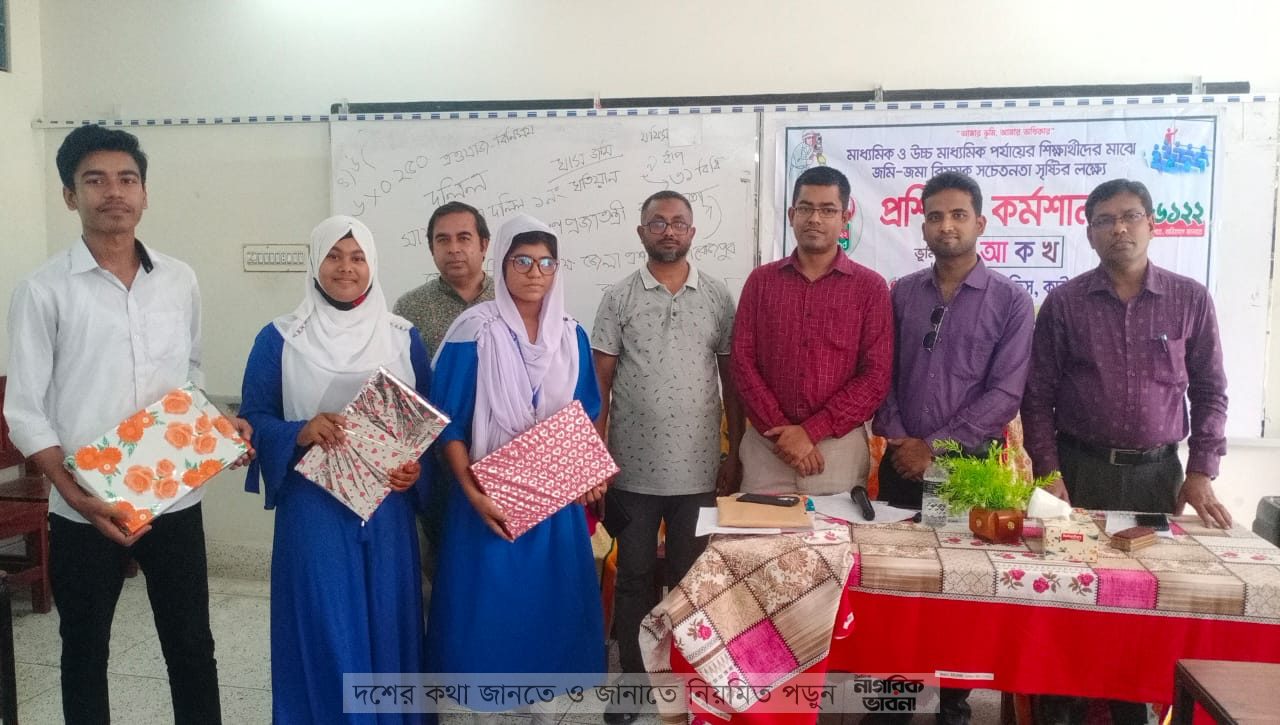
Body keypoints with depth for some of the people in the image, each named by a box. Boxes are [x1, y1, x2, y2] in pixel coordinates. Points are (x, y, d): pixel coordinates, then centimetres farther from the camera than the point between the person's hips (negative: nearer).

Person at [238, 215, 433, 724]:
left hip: (387, 507, 2)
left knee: (386, 624, 10)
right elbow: (253, 418, -1)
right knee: (322, 629, 4)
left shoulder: (403, 338, 4)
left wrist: (417, 466, -9)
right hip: (313, 509, -2)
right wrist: (301, 433, -20)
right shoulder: (279, 339, -1)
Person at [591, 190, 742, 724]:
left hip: (698, 469, 1)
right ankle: (633, 677, 25)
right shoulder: (618, 298, 0)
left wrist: (735, 453, 3)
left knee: (690, 578, 12)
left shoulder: (718, 297, 3)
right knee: (634, 577, 11)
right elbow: (599, 383, 1)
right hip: (633, 469, 0)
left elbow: (732, 380, 6)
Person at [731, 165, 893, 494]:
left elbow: (876, 376, -6)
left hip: (838, 448, -1)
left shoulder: (871, 287, 0)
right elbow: (743, 361, 1)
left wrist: (811, 431, -13)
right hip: (766, 445, 1)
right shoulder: (761, 280, 6)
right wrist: (781, 430, -10)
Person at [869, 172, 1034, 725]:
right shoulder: (900, 294, 6)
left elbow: (1005, 394, -10)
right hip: (902, 464, 2)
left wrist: (936, 449, -13)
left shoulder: (1011, 301, -3)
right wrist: (896, 439, -8)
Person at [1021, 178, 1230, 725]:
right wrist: (1049, 472, -7)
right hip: (1080, 468, -1)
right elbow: (1038, 394, 0)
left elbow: (1210, 391, 6)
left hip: (1157, 472, 1)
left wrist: (1200, 474, -2)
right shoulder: (1064, 302, -1)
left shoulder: (1190, 299, 2)